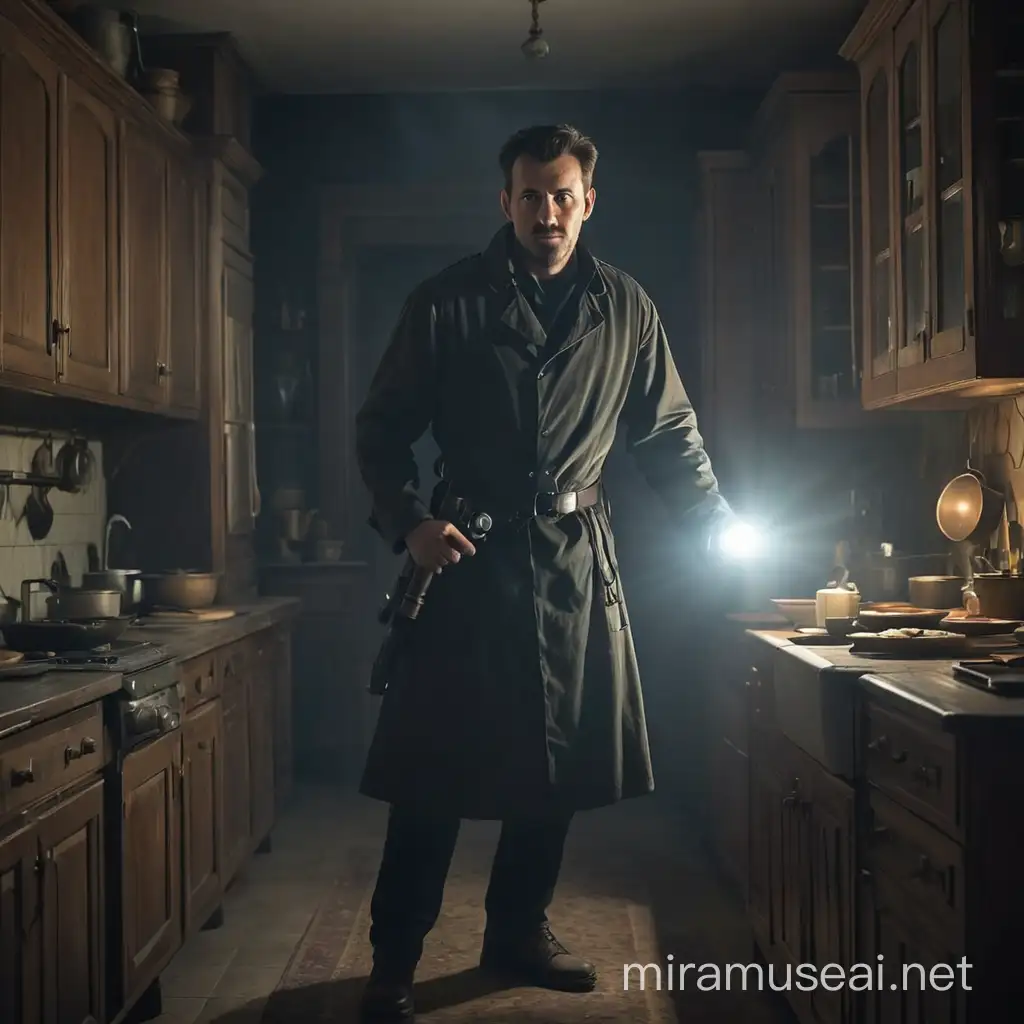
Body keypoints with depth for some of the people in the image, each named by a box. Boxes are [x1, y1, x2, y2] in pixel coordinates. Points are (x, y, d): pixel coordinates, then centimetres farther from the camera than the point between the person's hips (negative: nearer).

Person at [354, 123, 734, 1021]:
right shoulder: (447, 302, 0)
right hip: (468, 554, -3)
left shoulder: (625, 309, 8)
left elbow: (669, 433, 15)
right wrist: (409, 520, -14)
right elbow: (382, 427, 1)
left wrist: (716, 523, 5)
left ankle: (519, 930, 28)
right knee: (437, 764, -1)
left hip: (577, 564, 3)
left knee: (562, 760, 9)